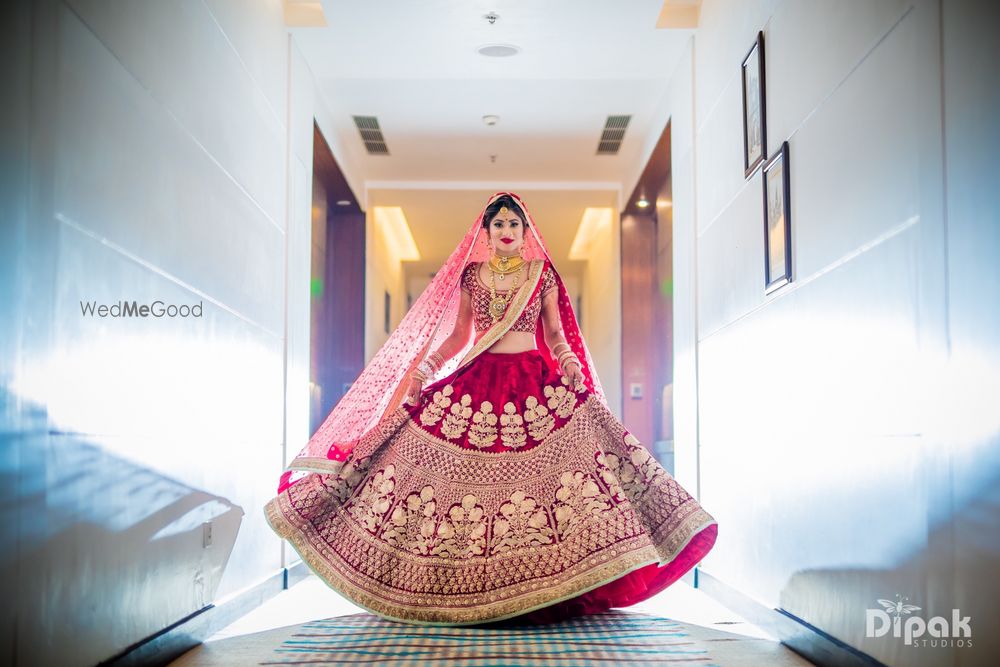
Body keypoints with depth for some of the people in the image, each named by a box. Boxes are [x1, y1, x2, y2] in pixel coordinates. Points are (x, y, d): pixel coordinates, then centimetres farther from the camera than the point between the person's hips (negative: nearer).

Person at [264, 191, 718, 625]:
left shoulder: (542, 273, 7)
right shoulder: (471, 274, 11)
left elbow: (556, 334, 8)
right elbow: (459, 334, 13)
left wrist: (570, 364, -10)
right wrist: (424, 367, 2)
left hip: (534, 383, -1)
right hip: (477, 382, 2)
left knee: (537, 477, -11)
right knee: (472, 478, -2)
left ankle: (537, 588, -2)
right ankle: (471, 590, 8)